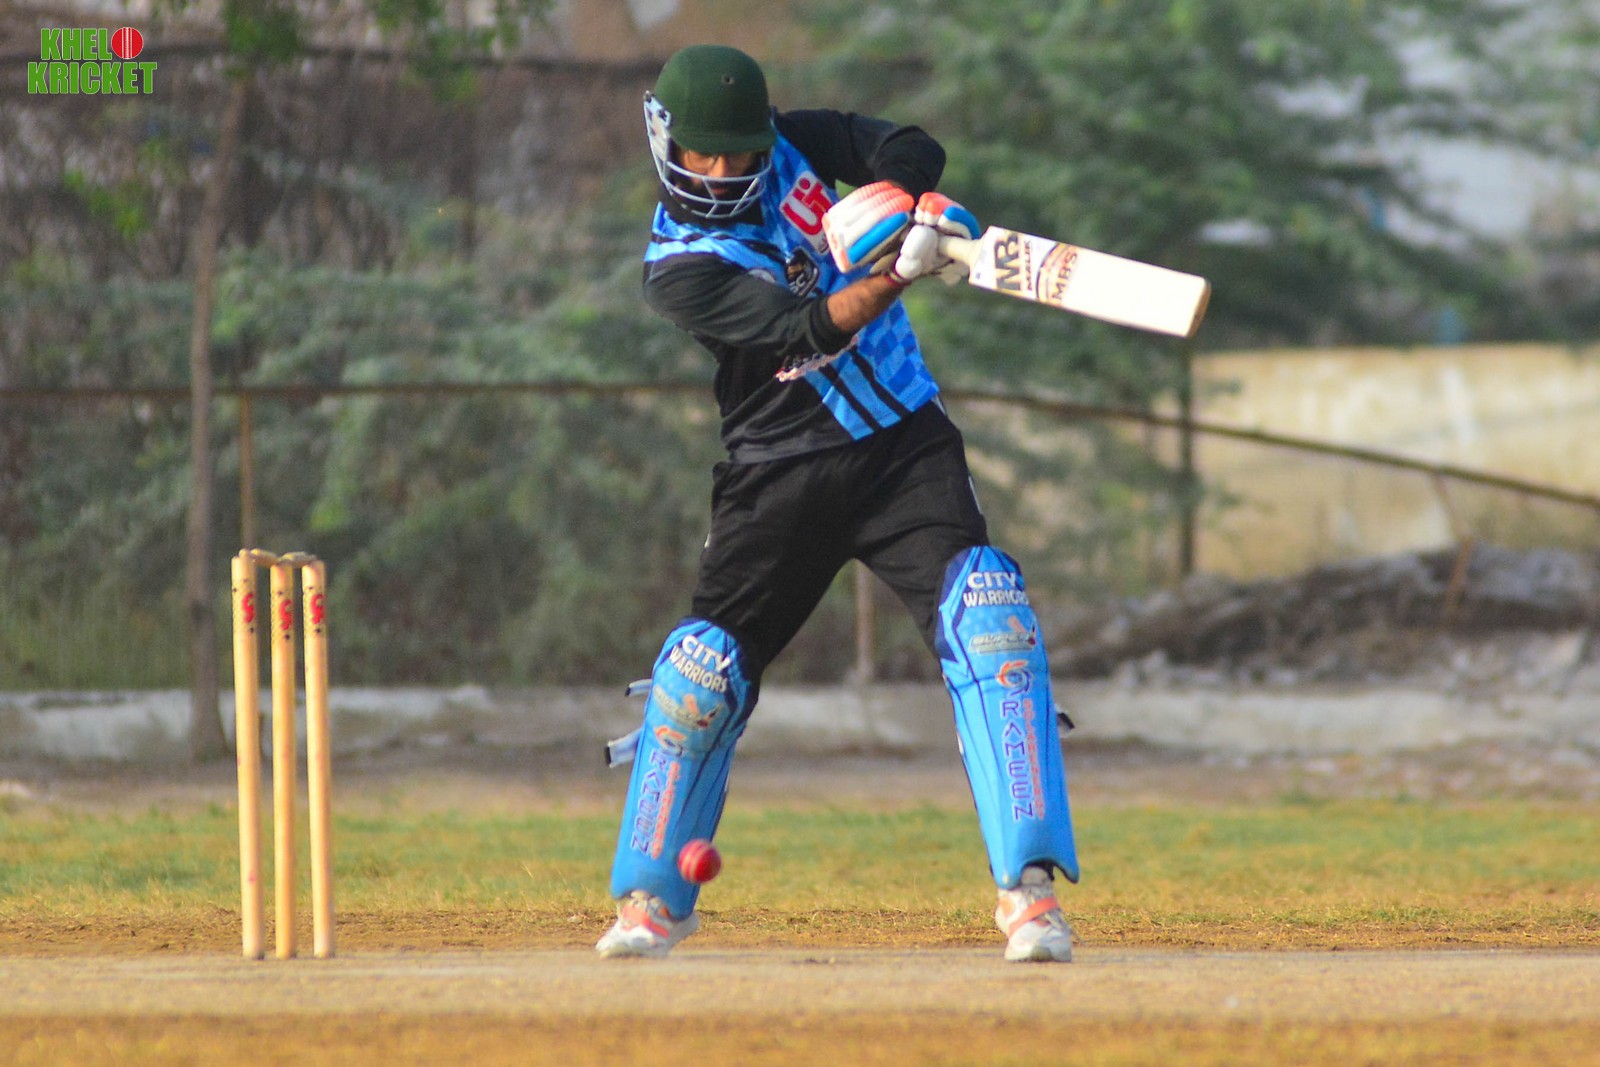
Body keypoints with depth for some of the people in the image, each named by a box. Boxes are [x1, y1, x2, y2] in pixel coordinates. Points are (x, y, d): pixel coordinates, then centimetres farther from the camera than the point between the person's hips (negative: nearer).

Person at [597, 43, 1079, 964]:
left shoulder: (795, 145, 3)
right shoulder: (679, 269, -11)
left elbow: (915, 150, -8)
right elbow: (807, 331, -25)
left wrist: (894, 197, -29)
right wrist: (902, 269, -39)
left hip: (906, 449, 2)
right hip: (782, 476, -2)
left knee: (987, 616, -20)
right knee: (707, 664, -6)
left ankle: (1031, 888, -23)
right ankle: (653, 899, 16)